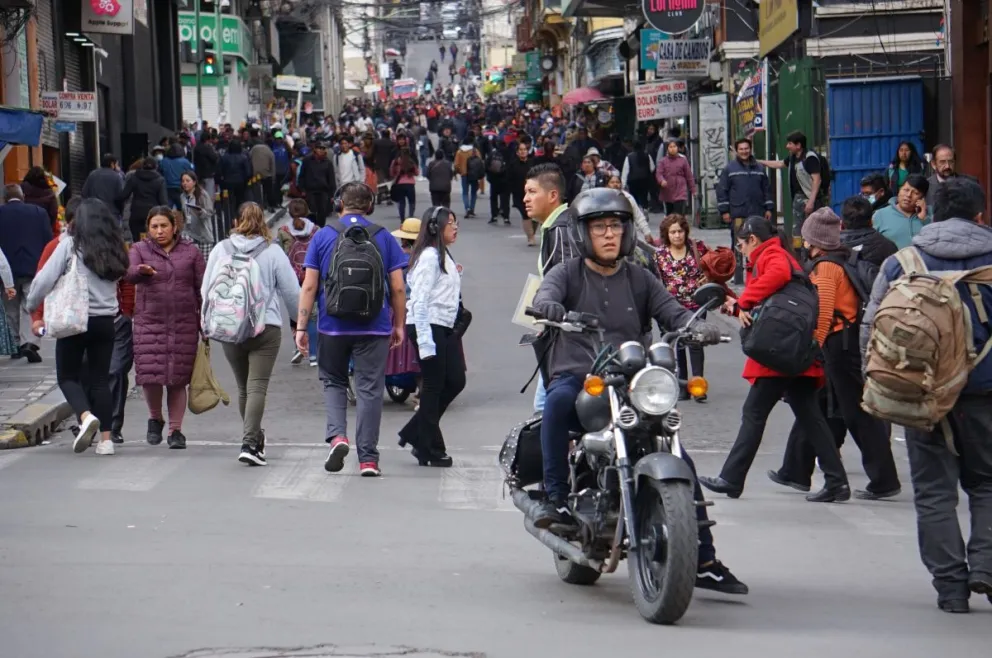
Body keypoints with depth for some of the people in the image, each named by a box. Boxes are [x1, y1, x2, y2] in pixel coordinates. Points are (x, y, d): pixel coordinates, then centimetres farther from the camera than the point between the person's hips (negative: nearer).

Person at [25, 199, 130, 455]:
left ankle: (86, 416, -19)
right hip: (105, 321, 4)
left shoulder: (70, 245, -9)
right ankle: (105, 438, 5)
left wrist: (31, 305, 5)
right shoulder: (115, 249, 5)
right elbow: (120, 277, 4)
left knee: (68, 376, 7)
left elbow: (45, 279, -9)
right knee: (100, 379, 9)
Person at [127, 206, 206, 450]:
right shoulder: (139, 250, 7)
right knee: (151, 374, -9)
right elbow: (129, 273, -14)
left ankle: (175, 430, 11)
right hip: (149, 322, -1)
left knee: (178, 379, 0)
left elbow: (202, 288, 9)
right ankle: (155, 419, 18)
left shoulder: (190, 252, 9)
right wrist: (142, 271, -37)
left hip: (184, 324, 1)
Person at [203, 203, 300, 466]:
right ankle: (249, 443, -18)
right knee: (257, 387, -7)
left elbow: (206, 291, 7)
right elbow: (292, 293, 1)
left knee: (243, 387, 17)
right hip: (266, 327, -3)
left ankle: (254, 438, 29)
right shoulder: (273, 252, -3)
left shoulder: (221, 250, 4)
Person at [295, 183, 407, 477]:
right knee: (370, 389, 4)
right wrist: (399, 325, 12)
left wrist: (301, 326, 2)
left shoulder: (323, 237, 2)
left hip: (332, 325, 0)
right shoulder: (384, 238, 3)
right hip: (374, 328, 0)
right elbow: (398, 288, 2)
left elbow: (309, 286, -2)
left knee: (333, 381, 18)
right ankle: (368, 459, 4)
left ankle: (337, 434, -5)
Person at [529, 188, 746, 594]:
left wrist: (698, 326, -20)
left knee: (679, 461, -8)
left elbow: (670, 311, 2)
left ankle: (704, 561, 0)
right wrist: (547, 305, -38)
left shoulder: (639, 280, 16)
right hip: (576, 377, -3)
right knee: (558, 400, -39)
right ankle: (555, 497, -31)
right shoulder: (568, 274, 8)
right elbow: (546, 293, -13)